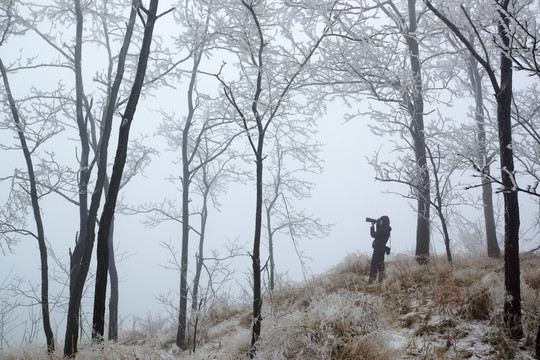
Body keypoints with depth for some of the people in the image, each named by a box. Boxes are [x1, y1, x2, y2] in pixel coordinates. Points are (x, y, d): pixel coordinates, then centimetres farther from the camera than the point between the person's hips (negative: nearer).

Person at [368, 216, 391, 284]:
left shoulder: (382, 230, -24)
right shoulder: (387, 229, 6)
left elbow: (373, 235, -16)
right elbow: (378, 234, 17)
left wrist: (372, 226, -7)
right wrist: (377, 224, 6)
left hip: (378, 249, -10)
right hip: (382, 248, 10)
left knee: (374, 264, -3)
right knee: (380, 264, 17)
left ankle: (371, 280, 1)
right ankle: (381, 280, 23)